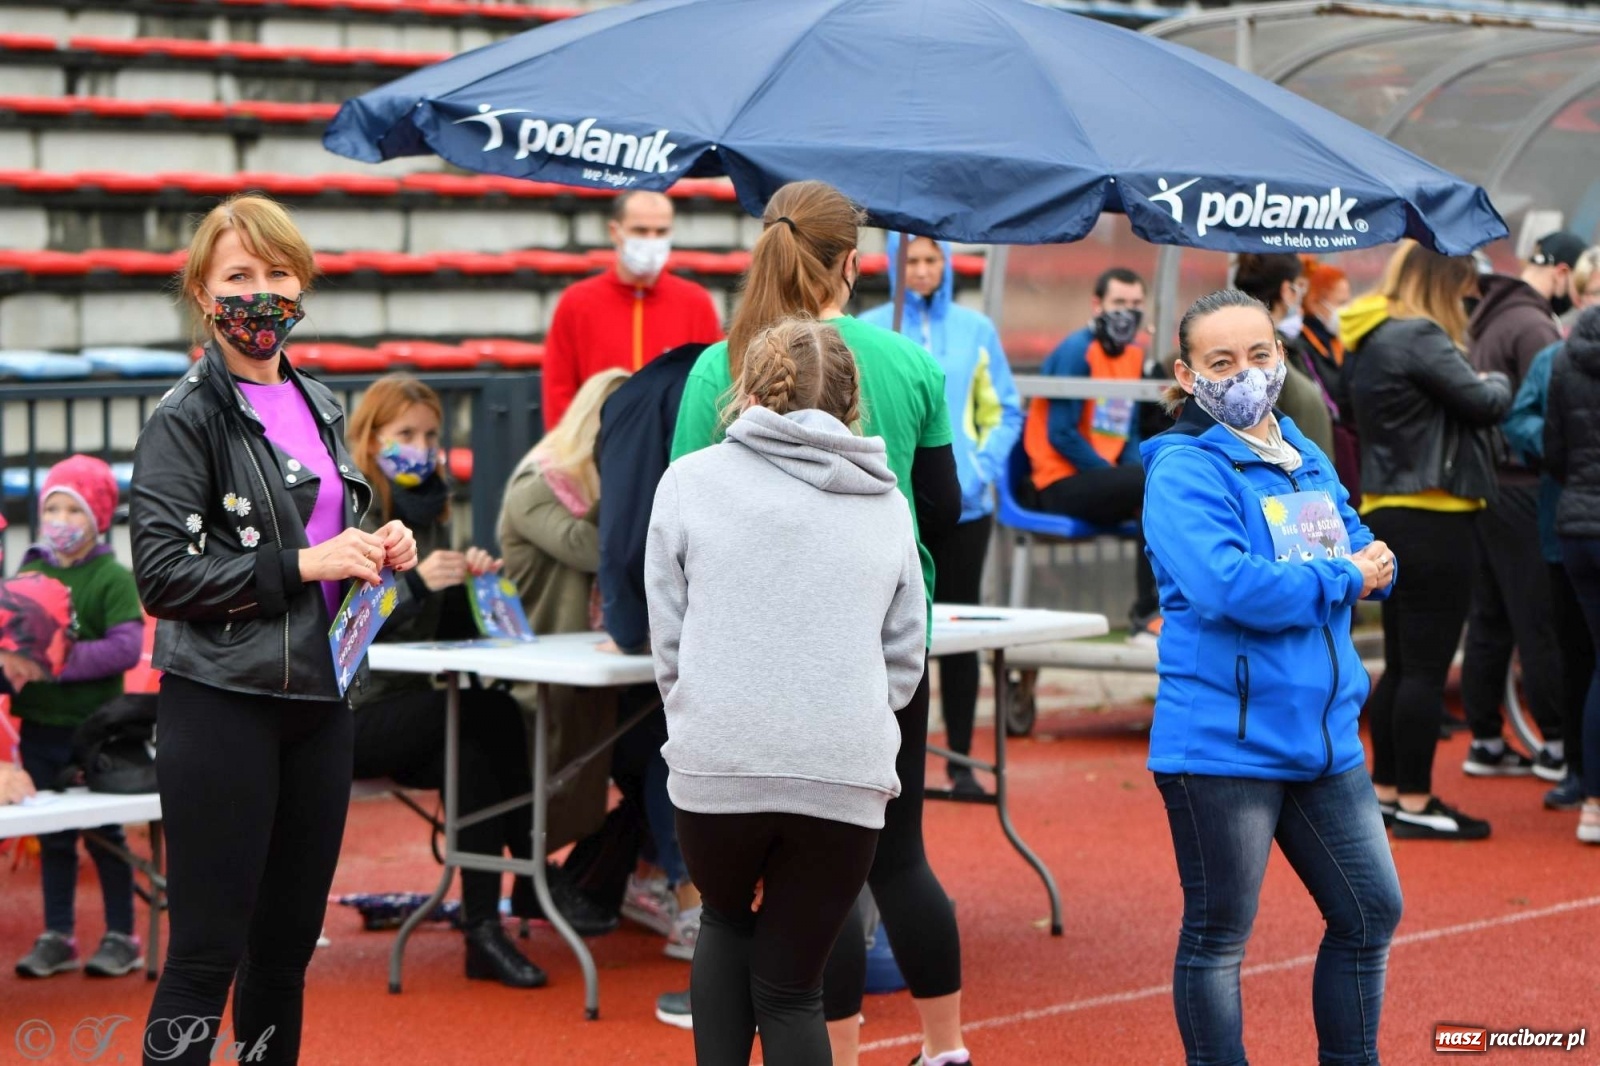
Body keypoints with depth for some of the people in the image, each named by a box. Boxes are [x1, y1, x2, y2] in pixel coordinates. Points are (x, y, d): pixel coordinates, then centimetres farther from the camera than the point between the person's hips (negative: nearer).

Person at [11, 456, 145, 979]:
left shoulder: (113, 578, -8)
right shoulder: (29, 573, 7)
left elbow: (126, 648, -17)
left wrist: (65, 659, -23)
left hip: (94, 725, -4)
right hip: (40, 724, 4)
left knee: (104, 832, 4)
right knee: (52, 835, 11)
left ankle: (122, 936, 14)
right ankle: (56, 936, 20)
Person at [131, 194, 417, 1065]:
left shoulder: (319, 408, 13)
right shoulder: (186, 419, -8)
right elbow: (162, 572, -17)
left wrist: (374, 551, 5)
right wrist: (300, 565, -18)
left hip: (317, 698, 7)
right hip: (222, 703, -7)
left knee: (288, 942, 14)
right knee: (207, 951, -5)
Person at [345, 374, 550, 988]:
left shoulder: (427, 510, 15)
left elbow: (452, 630, 14)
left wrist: (469, 582, -6)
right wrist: (413, 583, -27)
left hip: (411, 708, 6)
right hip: (345, 715, -6)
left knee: (474, 755, -28)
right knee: (491, 710, -29)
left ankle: (483, 930, -29)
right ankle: (531, 880, -24)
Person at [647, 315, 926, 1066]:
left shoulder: (692, 480, 6)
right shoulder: (886, 502, 14)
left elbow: (667, 639, 6)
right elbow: (905, 653, 13)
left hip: (716, 762, -1)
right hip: (846, 771, 1)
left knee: (727, 923, 27)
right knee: (791, 986, 11)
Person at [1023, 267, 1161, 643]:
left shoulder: (1134, 356, 14)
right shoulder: (1077, 352, -9)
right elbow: (1061, 434, -15)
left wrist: (1135, 478, -5)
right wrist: (1127, 478, -16)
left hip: (1101, 483, 8)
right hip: (1062, 485, -8)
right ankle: (1147, 614, -24)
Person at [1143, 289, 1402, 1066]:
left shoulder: (1306, 459, 12)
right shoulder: (1185, 471, -12)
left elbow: (1363, 554, 15)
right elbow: (1230, 587, -25)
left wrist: (1374, 566, -9)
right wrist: (1342, 580, -13)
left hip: (1323, 736, 8)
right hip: (1224, 741, -8)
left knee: (1370, 914, 15)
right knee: (1218, 936, 4)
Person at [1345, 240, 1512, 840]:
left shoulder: (1369, 340, 14)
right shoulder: (1419, 337, -15)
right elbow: (1484, 403, -15)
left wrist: (1482, 387, 6)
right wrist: (1497, 381, 6)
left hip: (1388, 516, 10)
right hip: (1431, 520, -10)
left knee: (1402, 665, 15)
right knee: (1426, 666, -5)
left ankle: (1385, 792, 21)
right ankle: (1415, 804, -1)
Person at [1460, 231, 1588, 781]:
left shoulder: (1486, 318, 15)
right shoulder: (1533, 326, -15)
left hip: (1482, 483, 9)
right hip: (1521, 487, -9)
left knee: (1490, 620, 12)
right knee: (1542, 622, -4)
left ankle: (1486, 741, 15)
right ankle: (1558, 744, 0)